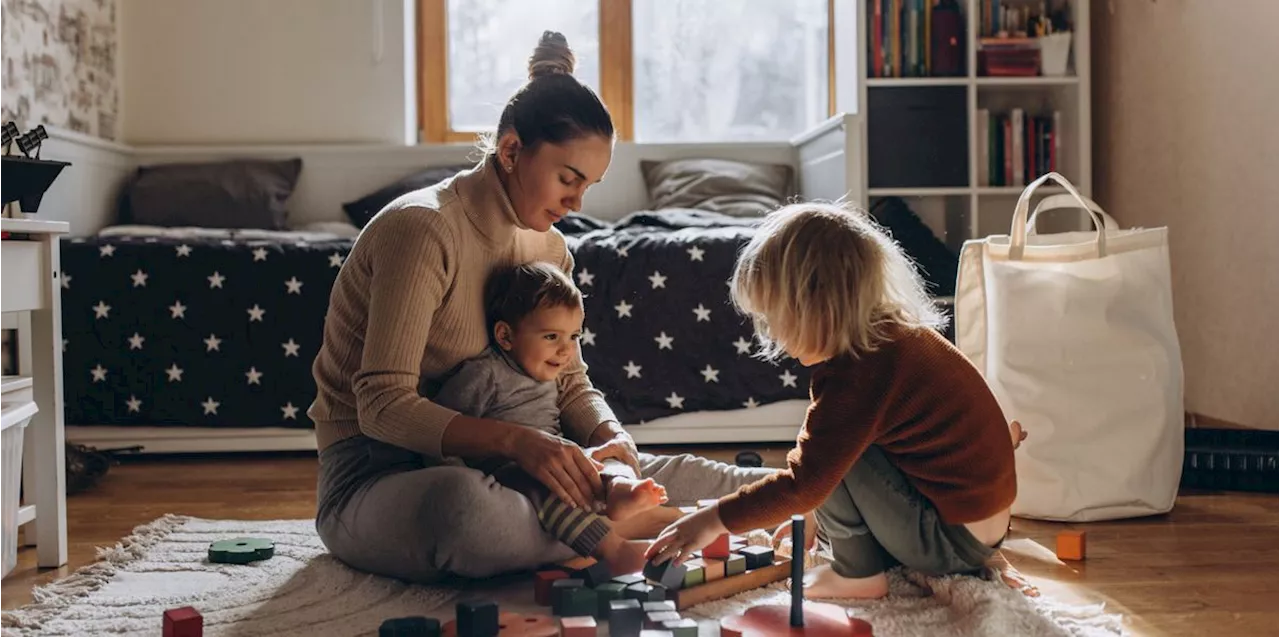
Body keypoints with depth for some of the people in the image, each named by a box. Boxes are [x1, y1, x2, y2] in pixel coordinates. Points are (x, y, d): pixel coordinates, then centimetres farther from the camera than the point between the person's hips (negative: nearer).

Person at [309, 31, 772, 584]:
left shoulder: (547, 249, 5)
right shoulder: (423, 228, -21)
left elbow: (570, 382, 9)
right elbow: (382, 404, -26)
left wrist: (610, 436, -13)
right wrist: (517, 439, -36)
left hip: (469, 465, 7)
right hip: (370, 474, -7)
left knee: (647, 471, -5)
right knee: (460, 501, -40)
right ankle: (637, 527, -19)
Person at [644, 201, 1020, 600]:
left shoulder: (858, 372, -25)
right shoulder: (896, 335, 5)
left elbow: (805, 483, -23)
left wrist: (714, 519, -14)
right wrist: (813, 512, 20)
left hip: (953, 541, -10)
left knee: (832, 450, -14)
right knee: (836, 451, 18)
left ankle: (858, 573, -2)